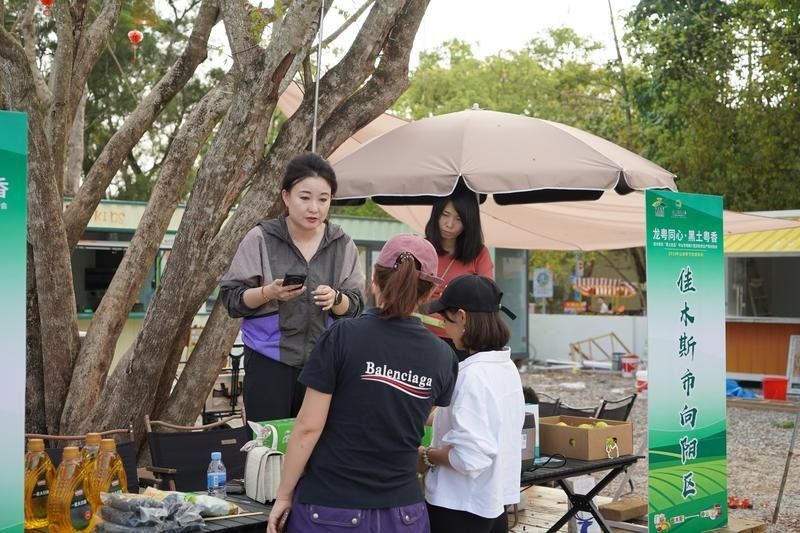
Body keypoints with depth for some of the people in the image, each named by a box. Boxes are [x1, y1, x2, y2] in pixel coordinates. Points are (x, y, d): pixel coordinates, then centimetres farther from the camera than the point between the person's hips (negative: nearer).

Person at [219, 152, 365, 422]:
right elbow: (231, 297, -2)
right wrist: (269, 293, -19)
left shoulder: (342, 245, 4)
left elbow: (355, 306, 6)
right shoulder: (260, 239, -3)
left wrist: (335, 299, -15)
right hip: (269, 363, -2)